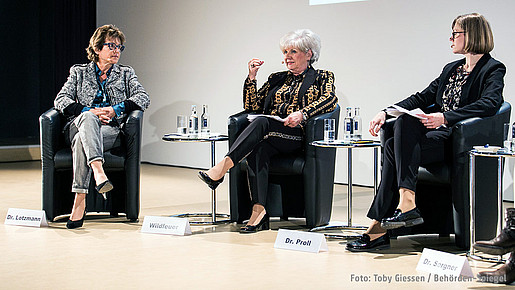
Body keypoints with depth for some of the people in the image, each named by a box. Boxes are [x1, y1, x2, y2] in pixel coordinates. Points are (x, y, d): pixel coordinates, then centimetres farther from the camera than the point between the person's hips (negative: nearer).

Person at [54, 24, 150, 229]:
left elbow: (143, 98, 7)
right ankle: (98, 171, -62)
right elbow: (61, 100, 8)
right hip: (79, 125, 0)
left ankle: (80, 200, -48)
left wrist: (116, 109, -10)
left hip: (111, 129, 0)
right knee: (88, 117, -41)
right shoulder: (79, 72, 23)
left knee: (81, 141, -37)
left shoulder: (126, 73, 25)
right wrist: (89, 111, -10)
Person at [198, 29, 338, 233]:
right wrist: (252, 77, 9)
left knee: (261, 122, -34)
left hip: (296, 136, -4)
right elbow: (252, 106, 21)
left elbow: (330, 100, -7)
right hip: (269, 138, 4)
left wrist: (302, 114, -22)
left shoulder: (322, 77, 15)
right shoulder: (277, 79, 29)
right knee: (257, 150, -34)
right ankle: (259, 210, -45)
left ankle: (223, 167, -47)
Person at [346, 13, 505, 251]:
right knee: (404, 121, -26)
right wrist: (386, 112, 6)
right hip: (437, 133, 7)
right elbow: (423, 98, 23)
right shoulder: (451, 69, 25)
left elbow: (490, 104, -19)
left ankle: (379, 227, -31)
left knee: (394, 148, -27)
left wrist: (445, 117, -30)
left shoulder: (493, 70, 0)